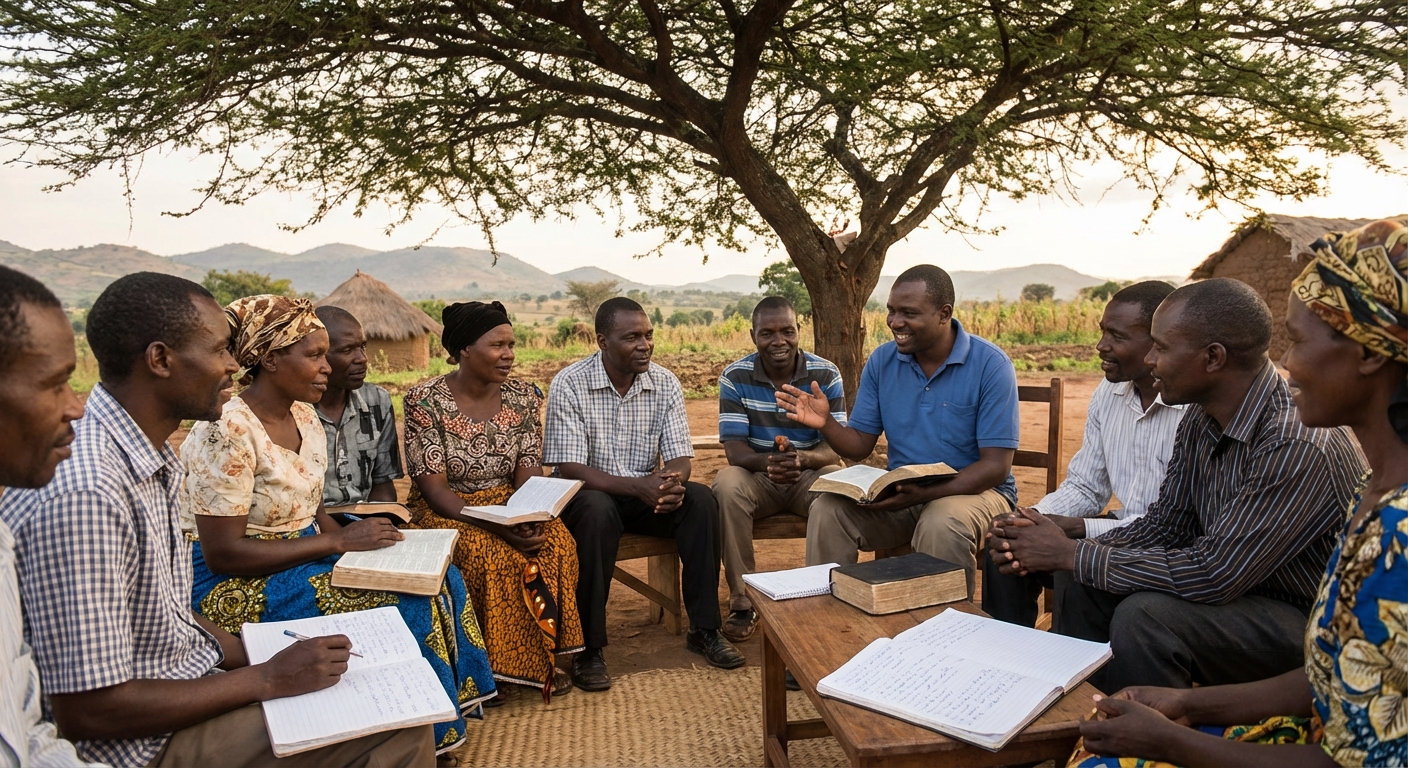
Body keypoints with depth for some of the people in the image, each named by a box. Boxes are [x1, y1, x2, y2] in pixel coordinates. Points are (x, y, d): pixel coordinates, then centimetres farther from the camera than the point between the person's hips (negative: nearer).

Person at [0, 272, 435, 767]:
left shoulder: (153, 460, 5)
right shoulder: (83, 494, -27)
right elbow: (86, 711, -25)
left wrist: (267, 659, 2)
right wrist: (267, 680, -18)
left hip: (190, 682, 9)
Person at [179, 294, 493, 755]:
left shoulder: (304, 417, 4)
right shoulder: (227, 434, -22)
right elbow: (223, 552, -23)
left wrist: (351, 535, -10)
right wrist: (338, 541, -23)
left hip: (299, 554, 8)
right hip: (232, 583, -8)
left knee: (435, 577, -5)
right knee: (402, 604, -21)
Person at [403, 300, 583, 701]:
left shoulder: (524, 397, 2)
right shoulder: (425, 400, -12)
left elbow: (529, 474, -1)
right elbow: (433, 486, -16)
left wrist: (530, 517, -24)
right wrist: (492, 524, -29)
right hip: (445, 512, -3)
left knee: (558, 544, -26)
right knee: (494, 555, -33)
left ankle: (545, 658, -8)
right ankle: (509, 664, -12)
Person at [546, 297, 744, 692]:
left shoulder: (665, 384, -3)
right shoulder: (569, 384, -15)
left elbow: (680, 456, -5)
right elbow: (570, 467, -21)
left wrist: (673, 481, -32)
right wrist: (637, 486, -35)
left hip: (647, 495, 4)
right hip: (590, 494, -3)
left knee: (701, 500, -22)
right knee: (597, 511, -36)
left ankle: (704, 629, -11)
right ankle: (588, 647, -23)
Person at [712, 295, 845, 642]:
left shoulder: (826, 374, -7)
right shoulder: (735, 377, -8)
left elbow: (837, 446, -12)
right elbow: (734, 450, -13)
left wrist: (802, 458, -37)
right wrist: (767, 462, -37)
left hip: (811, 475, 0)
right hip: (757, 477, 0)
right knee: (727, 485, -32)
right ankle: (742, 601, -19)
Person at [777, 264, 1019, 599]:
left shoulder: (990, 365, -13)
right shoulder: (881, 361, 1)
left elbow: (996, 466, -16)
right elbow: (860, 446, 3)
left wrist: (924, 493, -29)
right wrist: (826, 423, -19)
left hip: (974, 490, -3)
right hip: (901, 492, 4)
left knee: (941, 525, -36)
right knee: (827, 510, -20)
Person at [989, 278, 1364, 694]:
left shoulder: (1300, 445, -28)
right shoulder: (1200, 419, -2)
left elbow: (1210, 577, -29)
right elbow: (1164, 526, 3)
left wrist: (1071, 554, -21)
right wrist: (1050, 550, -12)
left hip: (1309, 620, -8)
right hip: (1232, 588, 8)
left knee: (1144, 616, -27)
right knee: (1086, 590, -1)